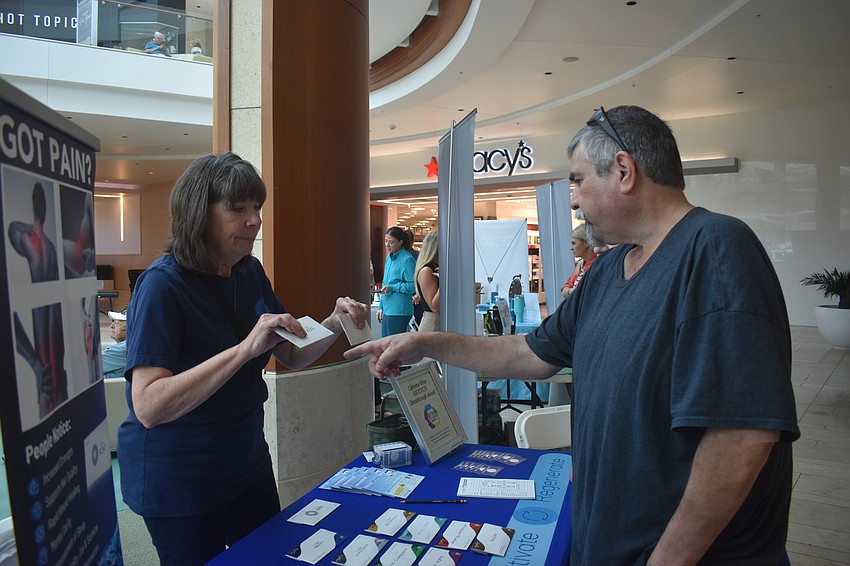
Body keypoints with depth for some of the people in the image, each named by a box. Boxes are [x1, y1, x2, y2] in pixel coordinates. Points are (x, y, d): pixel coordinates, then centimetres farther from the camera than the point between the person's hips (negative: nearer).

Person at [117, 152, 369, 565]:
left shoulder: (250, 273, -1)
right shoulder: (163, 284, -22)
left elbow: (291, 356, 6)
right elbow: (148, 407, -31)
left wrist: (334, 324, -13)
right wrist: (245, 349, -38)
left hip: (246, 457, 7)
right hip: (177, 478, -7)